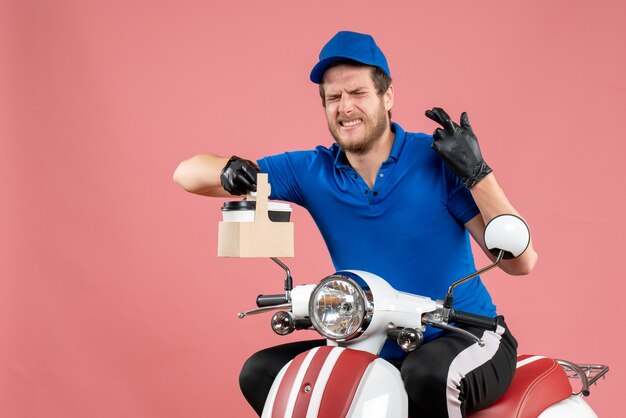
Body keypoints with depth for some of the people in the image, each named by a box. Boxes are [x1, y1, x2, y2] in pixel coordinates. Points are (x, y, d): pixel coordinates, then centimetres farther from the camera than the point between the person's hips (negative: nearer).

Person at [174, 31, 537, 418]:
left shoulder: (437, 159, -11)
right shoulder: (312, 171, -1)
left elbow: (521, 262, -15)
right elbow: (187, 174, 0)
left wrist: (476, 172, -24)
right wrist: (229, 171, -23)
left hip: (467, 338, -4)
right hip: (374, 348, 5)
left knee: (429, 376, -36)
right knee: (260, 374, -5)